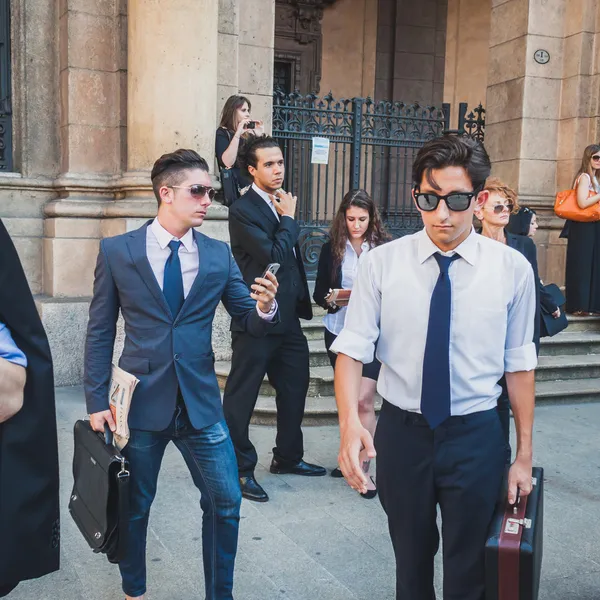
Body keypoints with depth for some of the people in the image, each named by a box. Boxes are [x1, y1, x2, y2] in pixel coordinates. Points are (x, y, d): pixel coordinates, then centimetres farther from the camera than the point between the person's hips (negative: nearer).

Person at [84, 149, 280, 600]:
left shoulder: (219, 255, 3)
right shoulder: (117, 251, -3)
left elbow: (251, 323, 2)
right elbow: (100, 332, 0)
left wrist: (265, 306, -21)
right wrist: (97, 401, -4)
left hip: (200, 402, 2)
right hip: (140, 402, -1)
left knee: (225, 503, 3)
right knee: (134, 506, 14)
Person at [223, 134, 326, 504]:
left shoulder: (282, 204, 13)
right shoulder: (244, 210, -13)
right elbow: (274, 256, -24)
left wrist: (302, 302, 19)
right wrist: (288, 220, -11)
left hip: (288, 317, 9)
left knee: (295, 388, 17)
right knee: (242, 396, 3)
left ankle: (288, 457, 34)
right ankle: (241, 469, 15)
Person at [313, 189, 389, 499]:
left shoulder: (383, 248, -3)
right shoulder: (331, 248, 3)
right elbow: (319, 292, 5)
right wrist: (330, 299, -16)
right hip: (339, 331, 3)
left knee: (363, 400, -8)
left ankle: (363, 468, 3)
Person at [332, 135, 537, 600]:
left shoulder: (512, 269, -7)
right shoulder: (382, 263, -7)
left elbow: (519, 365, -1)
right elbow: (352, 349, -10)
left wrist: (524, 455, 3)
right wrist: (350, 421, -28)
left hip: (476, 437, 0)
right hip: (401, 433, 1)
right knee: (410, 562, 20)